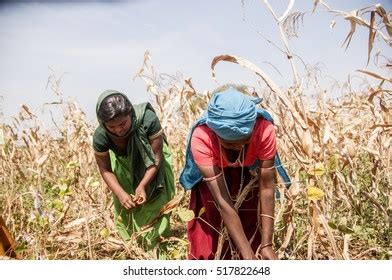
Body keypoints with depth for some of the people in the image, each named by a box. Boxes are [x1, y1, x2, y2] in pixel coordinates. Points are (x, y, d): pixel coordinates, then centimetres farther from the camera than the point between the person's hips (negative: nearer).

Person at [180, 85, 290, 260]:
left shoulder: (264, 129, -35)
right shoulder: (202, 138, -38)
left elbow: (267, 187, -26)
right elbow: (222, 201, -38)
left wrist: (267, 244, -29)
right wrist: (248, 256, -39)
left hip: (249, 180, 1)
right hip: (210, 182, -1)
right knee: (208, 249, 1)